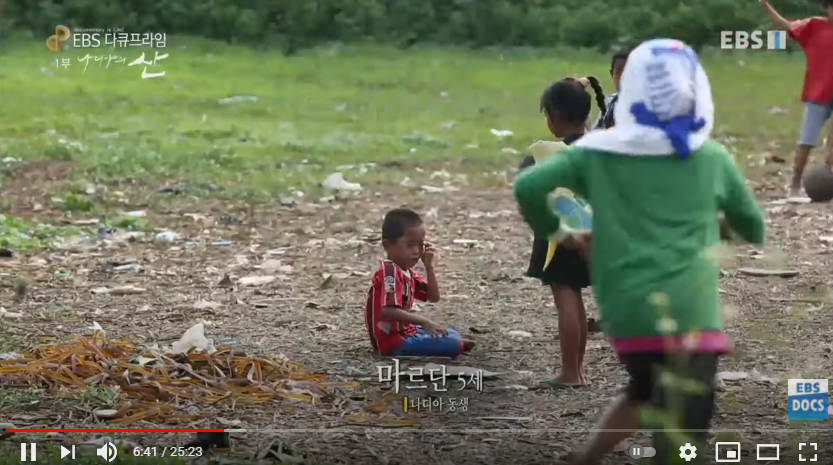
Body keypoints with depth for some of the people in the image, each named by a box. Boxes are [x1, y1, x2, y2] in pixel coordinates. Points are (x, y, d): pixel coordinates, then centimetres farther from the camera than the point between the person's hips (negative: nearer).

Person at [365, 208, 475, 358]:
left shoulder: (406, 272, 13)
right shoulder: (390, 272, -19)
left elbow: (434, 297, 13)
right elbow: (388, 311, -31)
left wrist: (429, 267, 1)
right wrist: (423, 322, -29)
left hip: (405, 333, 11)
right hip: (393, 343, -11)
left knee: (453, 335, 22)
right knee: (453, 344, -18)